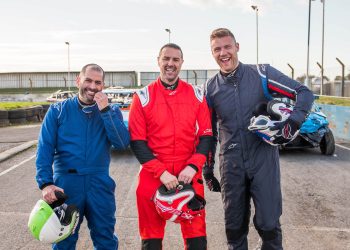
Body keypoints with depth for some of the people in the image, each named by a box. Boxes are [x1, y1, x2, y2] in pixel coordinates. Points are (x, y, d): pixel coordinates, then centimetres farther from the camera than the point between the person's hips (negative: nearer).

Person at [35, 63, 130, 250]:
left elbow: (122, 143, -9)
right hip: (65, 182, 0)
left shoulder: (111, 112, 6)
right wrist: (46, 183, -17)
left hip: (100, 183, 1)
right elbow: (45, 148, -3)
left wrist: (105, 111, -15)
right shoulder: (58, 111, 4)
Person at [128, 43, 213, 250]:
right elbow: (137, 141, -4)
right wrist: (161, 172, -14)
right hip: (153, 176, -1)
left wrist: (193, 166, -12)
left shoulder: (196, 95, 6)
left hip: (189, 175, 1)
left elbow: (206, 135, 4)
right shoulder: (143, 97, 0)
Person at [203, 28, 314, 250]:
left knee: (268, 223, 2)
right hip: (231, 165, 3)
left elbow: (304, 92, -3)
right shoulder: (211, 88, 5)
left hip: (264, 160, -2)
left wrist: (293, 122, -21)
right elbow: (209, 132, 12)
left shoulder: (262, 74, -5)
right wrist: (208, 168, 13)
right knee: (234, 225, 11)